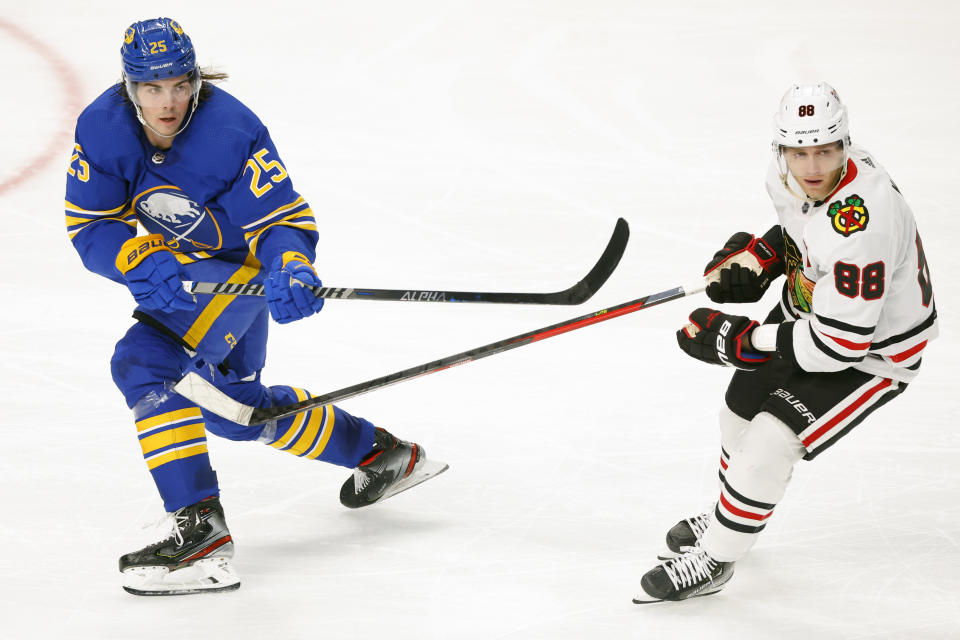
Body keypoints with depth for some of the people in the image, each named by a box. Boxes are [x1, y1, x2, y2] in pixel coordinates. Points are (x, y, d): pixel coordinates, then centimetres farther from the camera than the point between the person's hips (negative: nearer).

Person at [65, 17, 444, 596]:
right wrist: (144, 263, -32)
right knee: (237, 406, 24)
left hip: (241, 264, -7)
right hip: (180, 263, 7)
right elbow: (91, 226, -14)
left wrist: (291, 269, -47)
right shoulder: (102, 129, -18)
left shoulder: (232, 132, -30)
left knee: (143, 364, -28)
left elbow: (284, 220, -26)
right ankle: (380, 455, 44)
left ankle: (203, 534, -32)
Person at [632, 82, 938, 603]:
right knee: (740, 412, 20)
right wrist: (759, 256, -7)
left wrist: (737, 341, -30)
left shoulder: (859, 228, -40)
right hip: (809, 309, 9)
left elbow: (840, 346, -36)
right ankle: (727, 518, 50)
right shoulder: (791, 176, -14)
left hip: (873, 349, -9)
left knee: (771, 440, -16)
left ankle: (714, 560, 6)